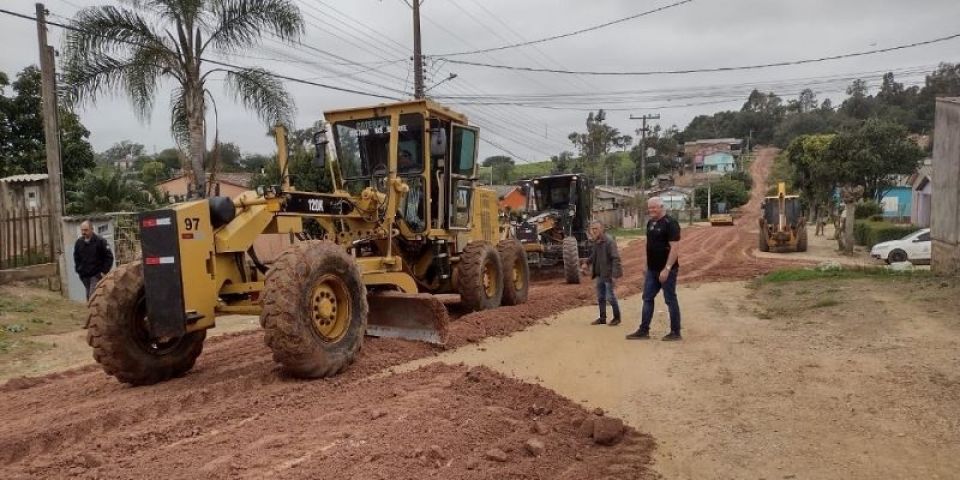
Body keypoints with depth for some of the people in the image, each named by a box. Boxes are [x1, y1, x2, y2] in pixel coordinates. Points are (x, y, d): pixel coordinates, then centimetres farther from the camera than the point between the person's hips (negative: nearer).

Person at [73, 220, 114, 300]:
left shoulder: (100, 241, -10)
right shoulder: (79, 242, 6)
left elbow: (109, 257, -8)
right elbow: (76, 258, 21)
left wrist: (104, 271, -12)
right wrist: (78, 270, 11)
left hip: (97, 275, -6)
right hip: (84, 276, 6)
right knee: (89, 296, 12)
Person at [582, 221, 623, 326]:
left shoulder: (609, 241, -18)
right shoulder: (595, 242, 7)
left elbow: (616, 258, -21)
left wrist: (615, 273, -26)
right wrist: (586, 262, 7)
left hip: (608, 274, -8)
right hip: (599, 274, 8)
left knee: (610, 297, 1)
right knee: (600, 297, 14)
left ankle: (617, 317, 17)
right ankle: (602, 318, 24)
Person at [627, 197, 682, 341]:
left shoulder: (670, 223, -15)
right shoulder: (650, 223, 10)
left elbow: (675, 248, -20)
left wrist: (667, 268, -24)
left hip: (666, 270, -8)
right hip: (652, 269, 8)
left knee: (670, 300, 2)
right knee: (647, 298, 9)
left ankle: (675, 332, 12)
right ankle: (644, 330, 15)